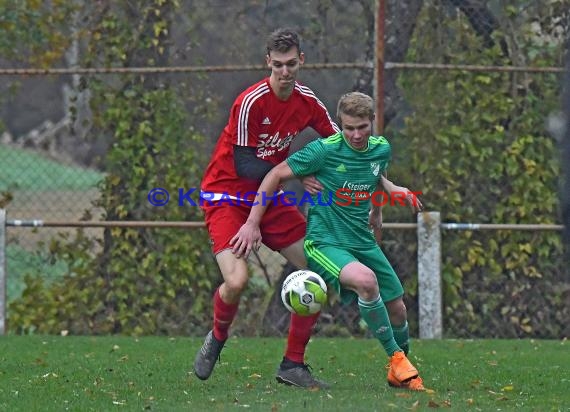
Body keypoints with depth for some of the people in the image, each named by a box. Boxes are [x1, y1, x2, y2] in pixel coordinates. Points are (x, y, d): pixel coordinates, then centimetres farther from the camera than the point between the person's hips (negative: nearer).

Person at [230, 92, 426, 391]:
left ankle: (400, 372, 35)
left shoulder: (382, 149, 1)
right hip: (324, 243, -7)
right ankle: (396, 356, -17)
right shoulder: (324, 150, -17)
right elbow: (276, 175, -9)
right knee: (366, 280, -34)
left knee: (397, 309, 8)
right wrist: (252, 223, -10)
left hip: (363, 242, 7)